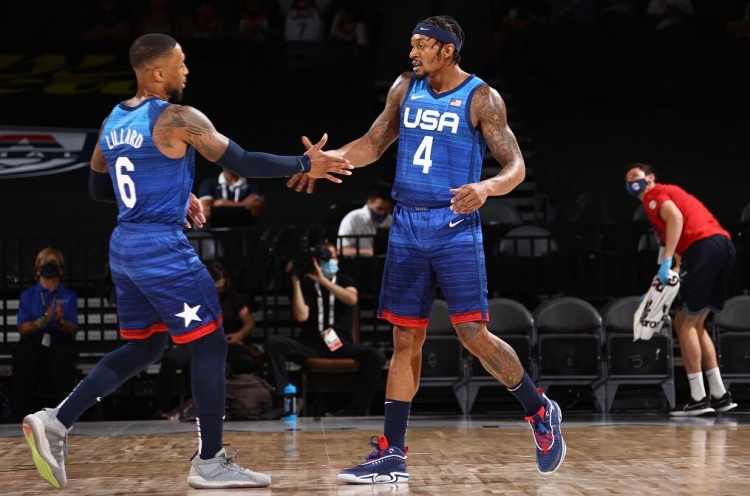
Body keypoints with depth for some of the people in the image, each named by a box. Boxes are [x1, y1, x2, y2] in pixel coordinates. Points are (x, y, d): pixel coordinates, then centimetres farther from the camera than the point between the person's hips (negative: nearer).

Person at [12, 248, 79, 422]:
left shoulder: (69, 296, 10)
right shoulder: (27, 295, 11)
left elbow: (72, 331, 3)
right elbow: (22, 329, 1)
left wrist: (61, 321, -20)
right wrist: (43, 321, -18)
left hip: (60, 343, 0)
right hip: (33, 343, 0)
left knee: (63, 356, -37)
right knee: (23, 356, -36)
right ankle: (24, 412, -25)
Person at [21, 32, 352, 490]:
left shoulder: (113, 121, 10)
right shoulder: (179, 119, -13)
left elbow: (99, 188, 21)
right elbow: (243, 163, -12)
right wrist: (305, 165, 0)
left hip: (124, 246, 8)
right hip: (163, 249, -8)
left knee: (143, 348, 19)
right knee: (210, 345, 2)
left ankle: (57, 421, 9)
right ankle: (210, 463, 5)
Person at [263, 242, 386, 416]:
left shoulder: (344, 280, 13)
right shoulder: (306, 285, 9)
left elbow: (352, 299, -10)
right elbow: (301, 316, -7)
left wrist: (323, 281, -14)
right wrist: (296, 281, -6)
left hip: (340, 345, 0)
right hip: (310, 346, 0)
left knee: (376, 356, -28)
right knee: (273, 343, -26)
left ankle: (357, 408, -23)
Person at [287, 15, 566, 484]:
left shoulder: (481, 98, -7)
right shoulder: (405, 88, 8)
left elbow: (516, 166, -11)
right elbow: (373, 144, 18)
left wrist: (485, 188, -31)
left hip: (455, 227, -5)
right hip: (407, 225, 5)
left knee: (474, 334, -11)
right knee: (406, 339, 4)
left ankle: (541, 411, 11)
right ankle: (392, 455, 6)